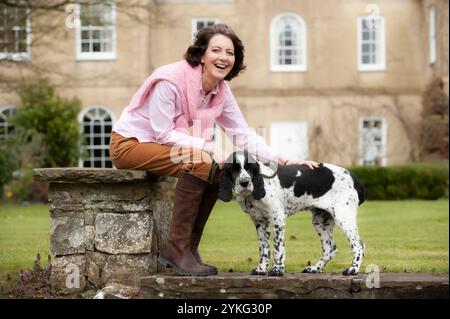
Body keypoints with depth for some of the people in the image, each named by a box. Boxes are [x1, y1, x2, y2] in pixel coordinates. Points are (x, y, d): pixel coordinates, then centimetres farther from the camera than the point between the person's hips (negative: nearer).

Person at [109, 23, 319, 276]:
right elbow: (163, 134, -23)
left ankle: (189, 249, -1)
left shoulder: (221, 92, 0)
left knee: (219, 167, -7)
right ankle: (177, 248, -23)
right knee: (198, 161, -28)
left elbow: (244, 134, 1)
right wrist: (207, 146, -30)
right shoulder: (171, 79, -24)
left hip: (162, 147, 8)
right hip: (128, 143, -8)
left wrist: (283, 161, -11)